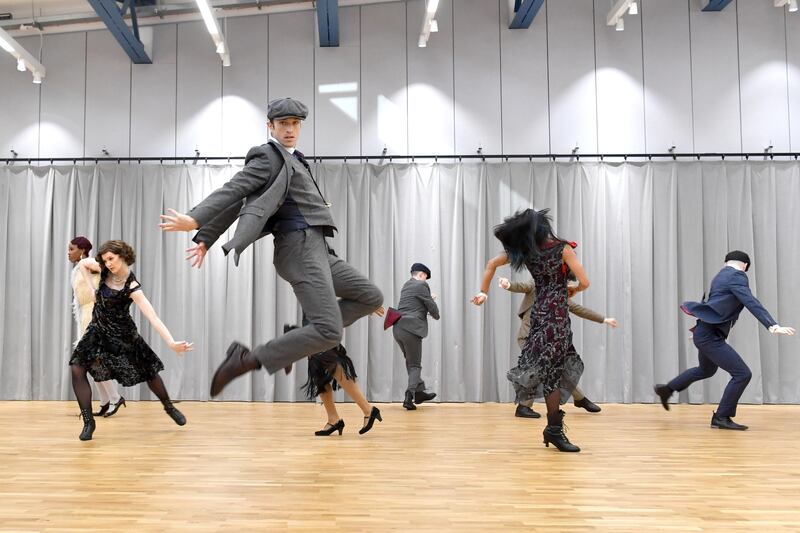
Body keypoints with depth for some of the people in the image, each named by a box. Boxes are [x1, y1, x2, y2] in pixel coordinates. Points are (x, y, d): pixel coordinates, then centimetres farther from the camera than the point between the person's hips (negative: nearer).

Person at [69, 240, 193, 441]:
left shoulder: (132, 287, -27)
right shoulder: (105, 269, -12)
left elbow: (152, 317, -36)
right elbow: (83, 263, 9)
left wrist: (172, 342, -49)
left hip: (122, 334, -4)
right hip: (98, 330, 4)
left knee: (148, 370, 6)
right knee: (77, 368, -13)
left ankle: (169, 407, 34)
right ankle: (88, 422, -4)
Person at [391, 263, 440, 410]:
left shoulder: (406, 286, 19)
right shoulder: (421, 285, -5)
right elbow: (432, 308, -4)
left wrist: (429, 299, 34)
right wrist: (436, 315, 17)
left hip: (398, 329, 8)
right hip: (411, 329, -8)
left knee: (410, 362, 20)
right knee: (415, 365, 0)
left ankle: (419, 392, 25)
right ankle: (409, 397, -13)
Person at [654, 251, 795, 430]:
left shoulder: (721, 275, 15)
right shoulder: (737, 276, -13)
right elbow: (752, 303, -27)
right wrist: (772, 326, -35)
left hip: (705, 332, 10)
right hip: (710, 335, -10)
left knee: (706, 370, 32)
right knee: (742, 374, -9)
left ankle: (666, 389, 43)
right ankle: (722, 417, 1)